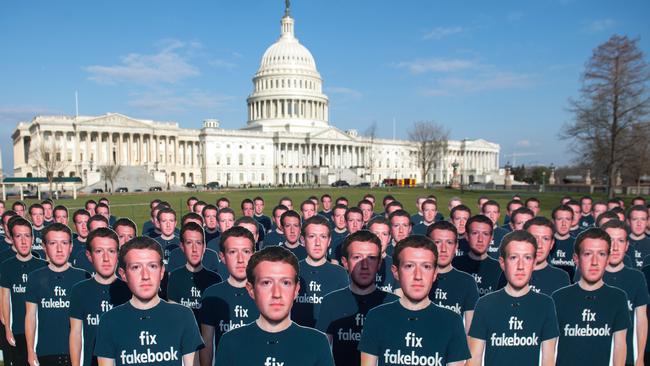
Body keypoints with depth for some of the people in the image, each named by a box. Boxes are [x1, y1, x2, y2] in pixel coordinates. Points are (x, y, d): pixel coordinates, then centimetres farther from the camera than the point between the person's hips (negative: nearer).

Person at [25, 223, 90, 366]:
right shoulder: (36, 278, 0)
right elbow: (31, 316, 4)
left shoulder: (83, 277, -3)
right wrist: (31, 351, 2)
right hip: (45, 353, 1)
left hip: (76, 352, -1)